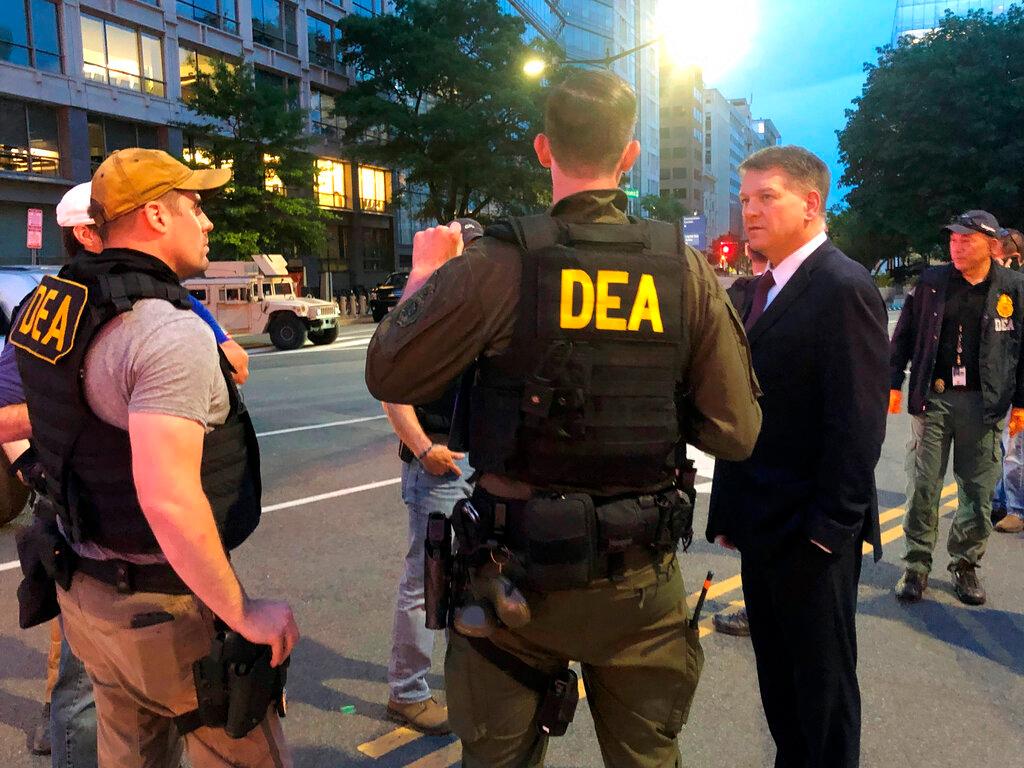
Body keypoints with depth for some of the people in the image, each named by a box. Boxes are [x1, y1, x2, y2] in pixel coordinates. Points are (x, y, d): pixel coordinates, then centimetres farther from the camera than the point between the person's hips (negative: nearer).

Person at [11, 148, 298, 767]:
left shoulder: (54, 304, 3)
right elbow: (169, 499, -33)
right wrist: (243, 614, -22)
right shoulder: (171, 331, -24)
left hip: (87, 592, 9)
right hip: (167, 607, -8)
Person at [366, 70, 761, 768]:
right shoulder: (687, 271, -7)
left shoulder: (502, 263, -16)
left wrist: (425, 272, 6)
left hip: (517, 570, -2)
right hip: (642, 577, 3)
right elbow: (736, 433, -6)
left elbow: (389, 376, -8)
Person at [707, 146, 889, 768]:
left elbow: (859, 420, -19)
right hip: (764, 527, 8)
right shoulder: (766, 289, 12)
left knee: (824, 682, 9)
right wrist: (731, 507, 11)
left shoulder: (845, 288, -15)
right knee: (778, 676, 21)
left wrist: (829, 525, -18)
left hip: (811, 534, -8)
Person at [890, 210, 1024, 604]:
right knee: (922, 487, 3)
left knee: (978, 492, 7)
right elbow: (904, 334, 8)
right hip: (933, 398, 0)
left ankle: (965, 565, 24)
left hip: (984, 403, 0)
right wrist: (894, 383, 3)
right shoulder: (931, 281, 4)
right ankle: (917, 565, 15)